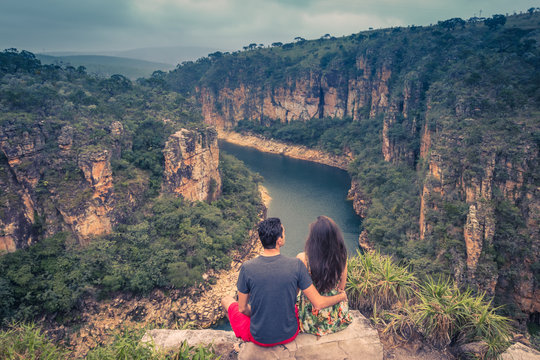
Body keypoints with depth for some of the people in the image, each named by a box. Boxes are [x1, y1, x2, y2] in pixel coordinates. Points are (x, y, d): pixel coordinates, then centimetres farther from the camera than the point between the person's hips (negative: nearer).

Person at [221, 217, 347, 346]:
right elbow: (318, 304, -14)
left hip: (259, 338, -1)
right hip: (289, 335, 1)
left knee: (226, 300, 24)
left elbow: (243, 309, -9)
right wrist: (342, 296, 4)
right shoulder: (296, 265, -20)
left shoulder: (247, 268, -21)